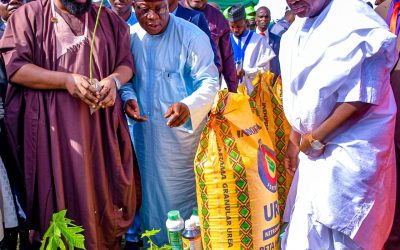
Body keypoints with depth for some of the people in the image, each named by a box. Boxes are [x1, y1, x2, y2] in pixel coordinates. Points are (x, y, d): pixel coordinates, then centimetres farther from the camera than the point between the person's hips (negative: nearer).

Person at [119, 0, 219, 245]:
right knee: (152, 190, 19)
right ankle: (155, 242, 40)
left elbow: (209, 82, -17)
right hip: (145, 131, 4)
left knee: (182, 192, 10)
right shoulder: (130, 37, 0)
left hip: (183, 131, -4)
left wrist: (188, 105, -36)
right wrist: (128, 97, -11)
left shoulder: (192, 36, -15)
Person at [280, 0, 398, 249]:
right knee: (308, 226, 14)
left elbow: (362, 96, -21)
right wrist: (295, 140, 14)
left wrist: (314, 138, -15)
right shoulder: (299, 29, 8)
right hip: (314, 145, 7)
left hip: (349, 148, -7)